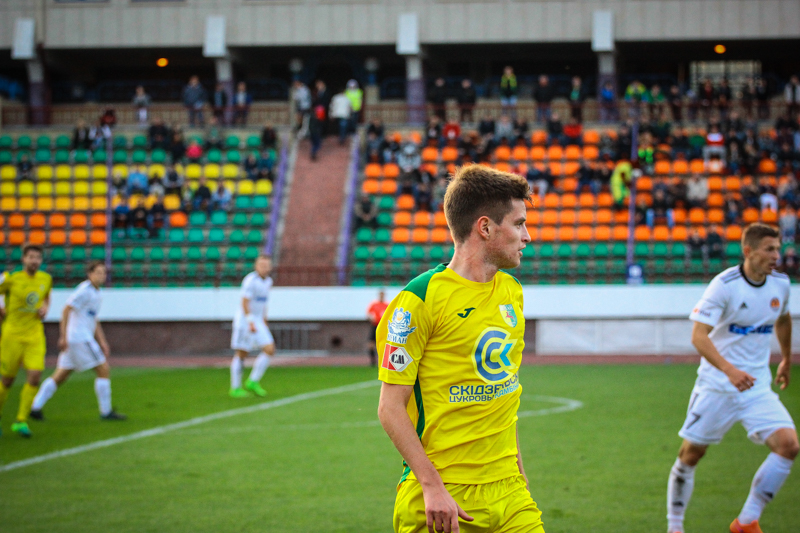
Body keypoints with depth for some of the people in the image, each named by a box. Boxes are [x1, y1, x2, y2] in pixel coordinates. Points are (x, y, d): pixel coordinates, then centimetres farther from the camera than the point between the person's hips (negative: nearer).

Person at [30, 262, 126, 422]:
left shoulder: (96, 294, 18)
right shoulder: (84, 291, -12)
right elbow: (66, 310, -18)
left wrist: (103, 343, 22)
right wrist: (63, 337, -22)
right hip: (80, 338, -10)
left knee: (60, 376, 8)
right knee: (104, 370, -5)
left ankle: (35, 407, 6)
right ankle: (106, 412, -1)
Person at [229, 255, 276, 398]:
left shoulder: (268, 281, 10)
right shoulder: (250, 280, -16)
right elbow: (245, 302, -22)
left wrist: (264, 321, 23)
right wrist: (251, 323, -28)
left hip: (257, 322, 8)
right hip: (244, 320, -8)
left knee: (269, 350, -5)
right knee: (241, 354, -2)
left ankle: (253, 382, 2)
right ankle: (235, 388, 6)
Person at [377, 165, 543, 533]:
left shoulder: (512, 291, 11)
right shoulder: (420, 299, -11)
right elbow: (390, 408, -12)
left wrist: (518, 470, 17)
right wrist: (432, 486, -18)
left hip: (508, 491, 6)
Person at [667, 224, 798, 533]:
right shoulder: (725, 285, -16)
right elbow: (699, 336, -22)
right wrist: (730, 370, -36)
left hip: (757, 386, 4)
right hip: (716, 385, -4)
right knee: (690, 454, 2)